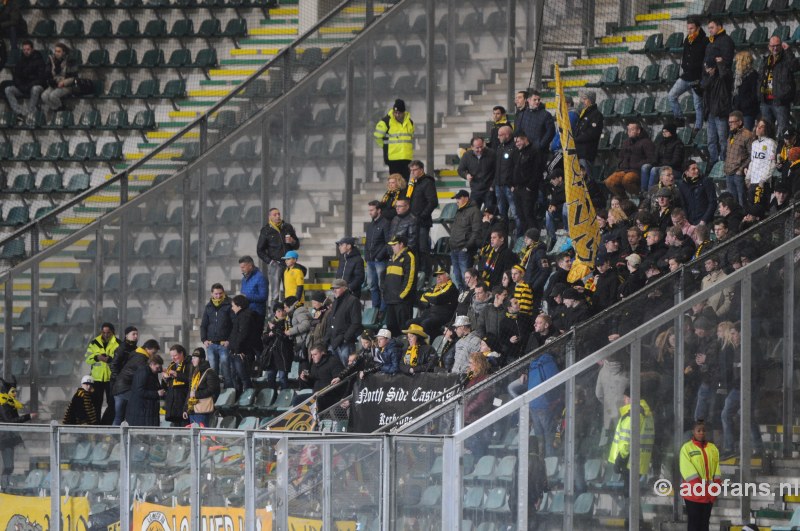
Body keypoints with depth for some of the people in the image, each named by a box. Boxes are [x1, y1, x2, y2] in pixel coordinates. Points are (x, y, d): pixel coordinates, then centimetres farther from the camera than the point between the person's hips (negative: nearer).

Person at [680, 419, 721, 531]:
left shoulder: (712, 448, 12)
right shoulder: (687, 448, -3)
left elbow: (717, 466, 9)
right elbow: (687, 468, -12)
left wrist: (716, 483, -6)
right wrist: (698, 485, -18)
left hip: (709, 492, 4)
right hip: (693, 492, -4)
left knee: (705, 522, 9)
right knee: (694, 522, -3)